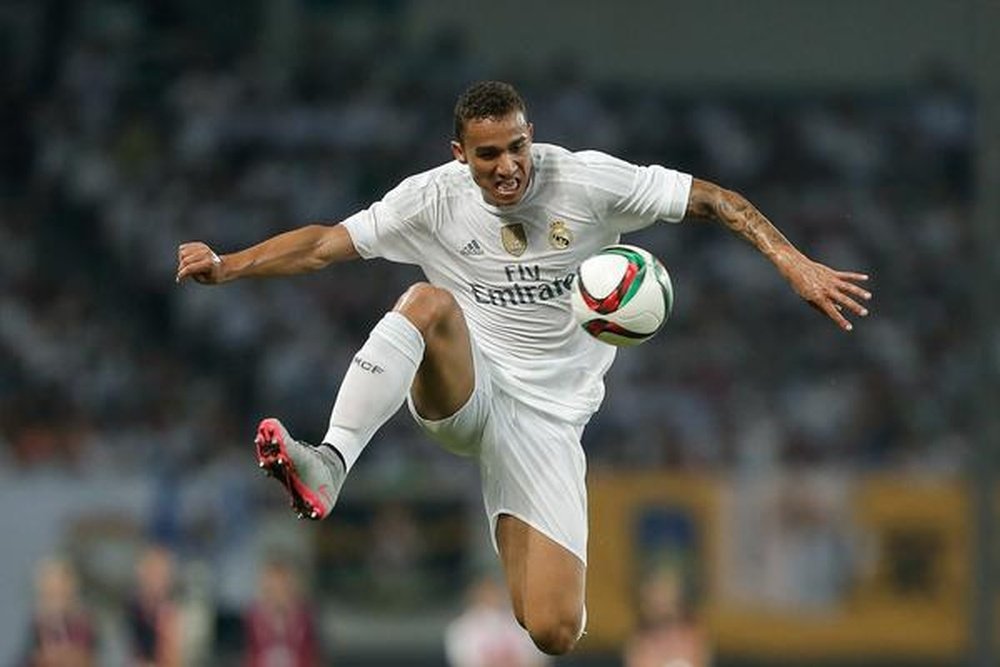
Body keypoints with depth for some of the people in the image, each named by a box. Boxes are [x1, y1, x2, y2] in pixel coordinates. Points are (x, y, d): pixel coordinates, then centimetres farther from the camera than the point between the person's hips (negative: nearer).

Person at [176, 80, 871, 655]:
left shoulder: (587, 180, -6)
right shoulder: (434, 197, -1)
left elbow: (711, 199, -4)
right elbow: (325, 243, 1)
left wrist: (796, 265, -15)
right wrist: (224, 266, -12)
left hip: (545, 418, -1)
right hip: (459, 391, 1)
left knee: (554, 632, -16)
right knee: (428, 302, -36)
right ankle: (327, 467, -47)